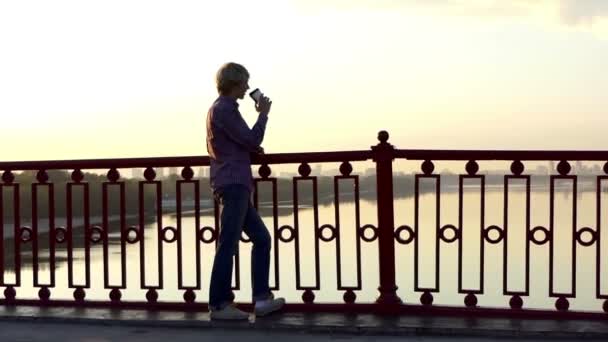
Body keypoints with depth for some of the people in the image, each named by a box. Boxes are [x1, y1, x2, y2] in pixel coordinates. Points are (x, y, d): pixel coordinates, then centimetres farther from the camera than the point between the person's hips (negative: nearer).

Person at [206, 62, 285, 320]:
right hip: (233, 184, -11)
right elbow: (252, 139, -12)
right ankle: (219, 305, -5)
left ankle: (262, 299, 10)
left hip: (236, 185, 11)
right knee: (228, 245, -8)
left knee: (261, 238, 10)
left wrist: (253, 148, 13)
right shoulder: (224, 109, -10)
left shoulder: (220, 109, 22)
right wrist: (263, 114, 1)